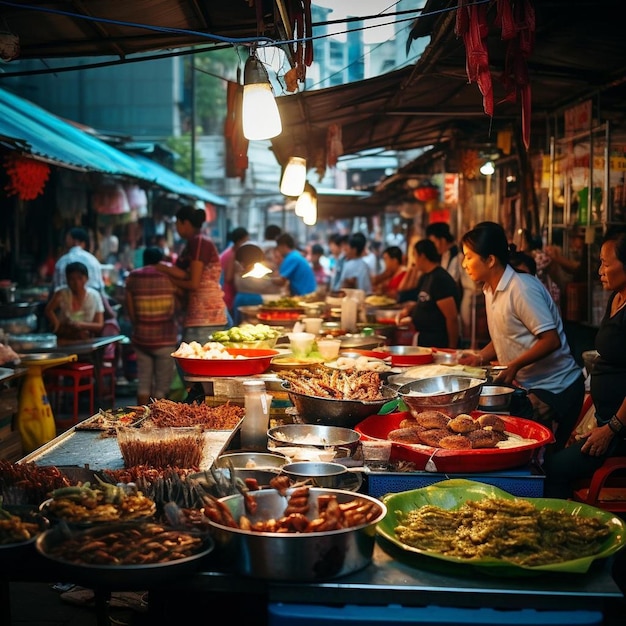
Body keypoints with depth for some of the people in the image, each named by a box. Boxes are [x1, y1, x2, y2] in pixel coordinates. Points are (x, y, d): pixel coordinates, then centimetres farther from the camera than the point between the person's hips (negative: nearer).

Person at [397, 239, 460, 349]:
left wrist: (452, 348, -20)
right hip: (424, 339, 9)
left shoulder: (440, 280, -19)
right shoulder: (425, 277, 10)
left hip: (438, 343, -9)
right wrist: (409, 309, 5)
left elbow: (452, 317, -22)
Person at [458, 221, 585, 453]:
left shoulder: (522, 288, -20)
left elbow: (551, 340, -23)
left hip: (553, 388, -8)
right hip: (524, 386, 9)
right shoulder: (490, 290, 8)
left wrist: (515, 365, -27)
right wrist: (480, 357, 2)